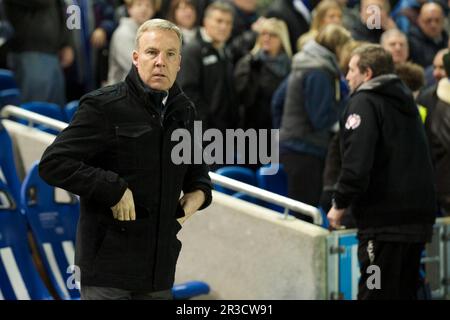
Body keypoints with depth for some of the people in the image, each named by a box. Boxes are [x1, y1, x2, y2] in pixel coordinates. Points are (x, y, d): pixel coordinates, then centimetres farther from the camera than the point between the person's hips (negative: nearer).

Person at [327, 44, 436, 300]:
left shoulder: (364, 102, -8)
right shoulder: (406, 101, 19)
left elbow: (357, 162, -19)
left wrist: (341, 204, -9)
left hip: (384, 219, -8)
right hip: (420, 216, 8)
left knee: (376, 293, -5)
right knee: (406, 291, 15)